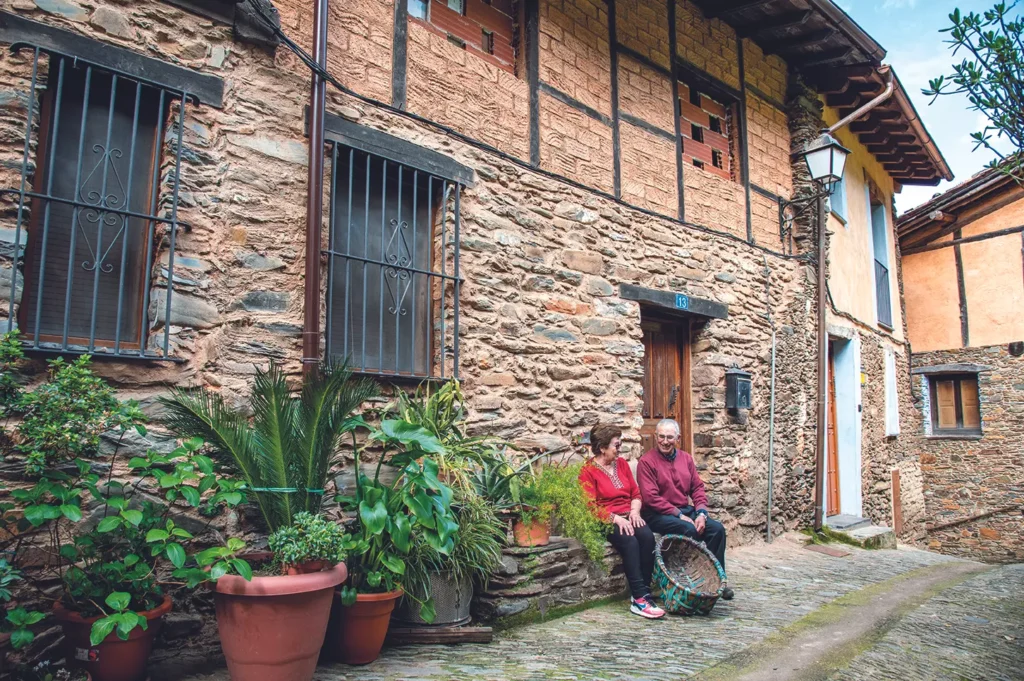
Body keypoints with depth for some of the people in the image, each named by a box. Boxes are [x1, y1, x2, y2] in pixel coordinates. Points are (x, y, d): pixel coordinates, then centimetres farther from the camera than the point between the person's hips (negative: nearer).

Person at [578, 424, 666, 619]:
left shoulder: (621, 463, 13)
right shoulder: (588, 471, -5)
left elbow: (636, 493, 15)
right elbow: (591, 506, -11)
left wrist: (634, 511, -5)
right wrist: (615, 518, -22)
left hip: (628, 516, 5)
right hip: (604, 521, -5)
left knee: (647, 536, -27)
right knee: (629, 541, -33)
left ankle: (642, 592, -24)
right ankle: (640, 599, -33)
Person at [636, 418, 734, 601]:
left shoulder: (686, 458, 11)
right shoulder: (647, 461, -9)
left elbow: (698, 487, 9)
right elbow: (651, 498, -16)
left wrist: (701, 513, -8)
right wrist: (679, 515, -18)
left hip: (685, 510, 6)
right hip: (658, 515, -6)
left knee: (717, 528, -13)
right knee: (690, 530, -30)